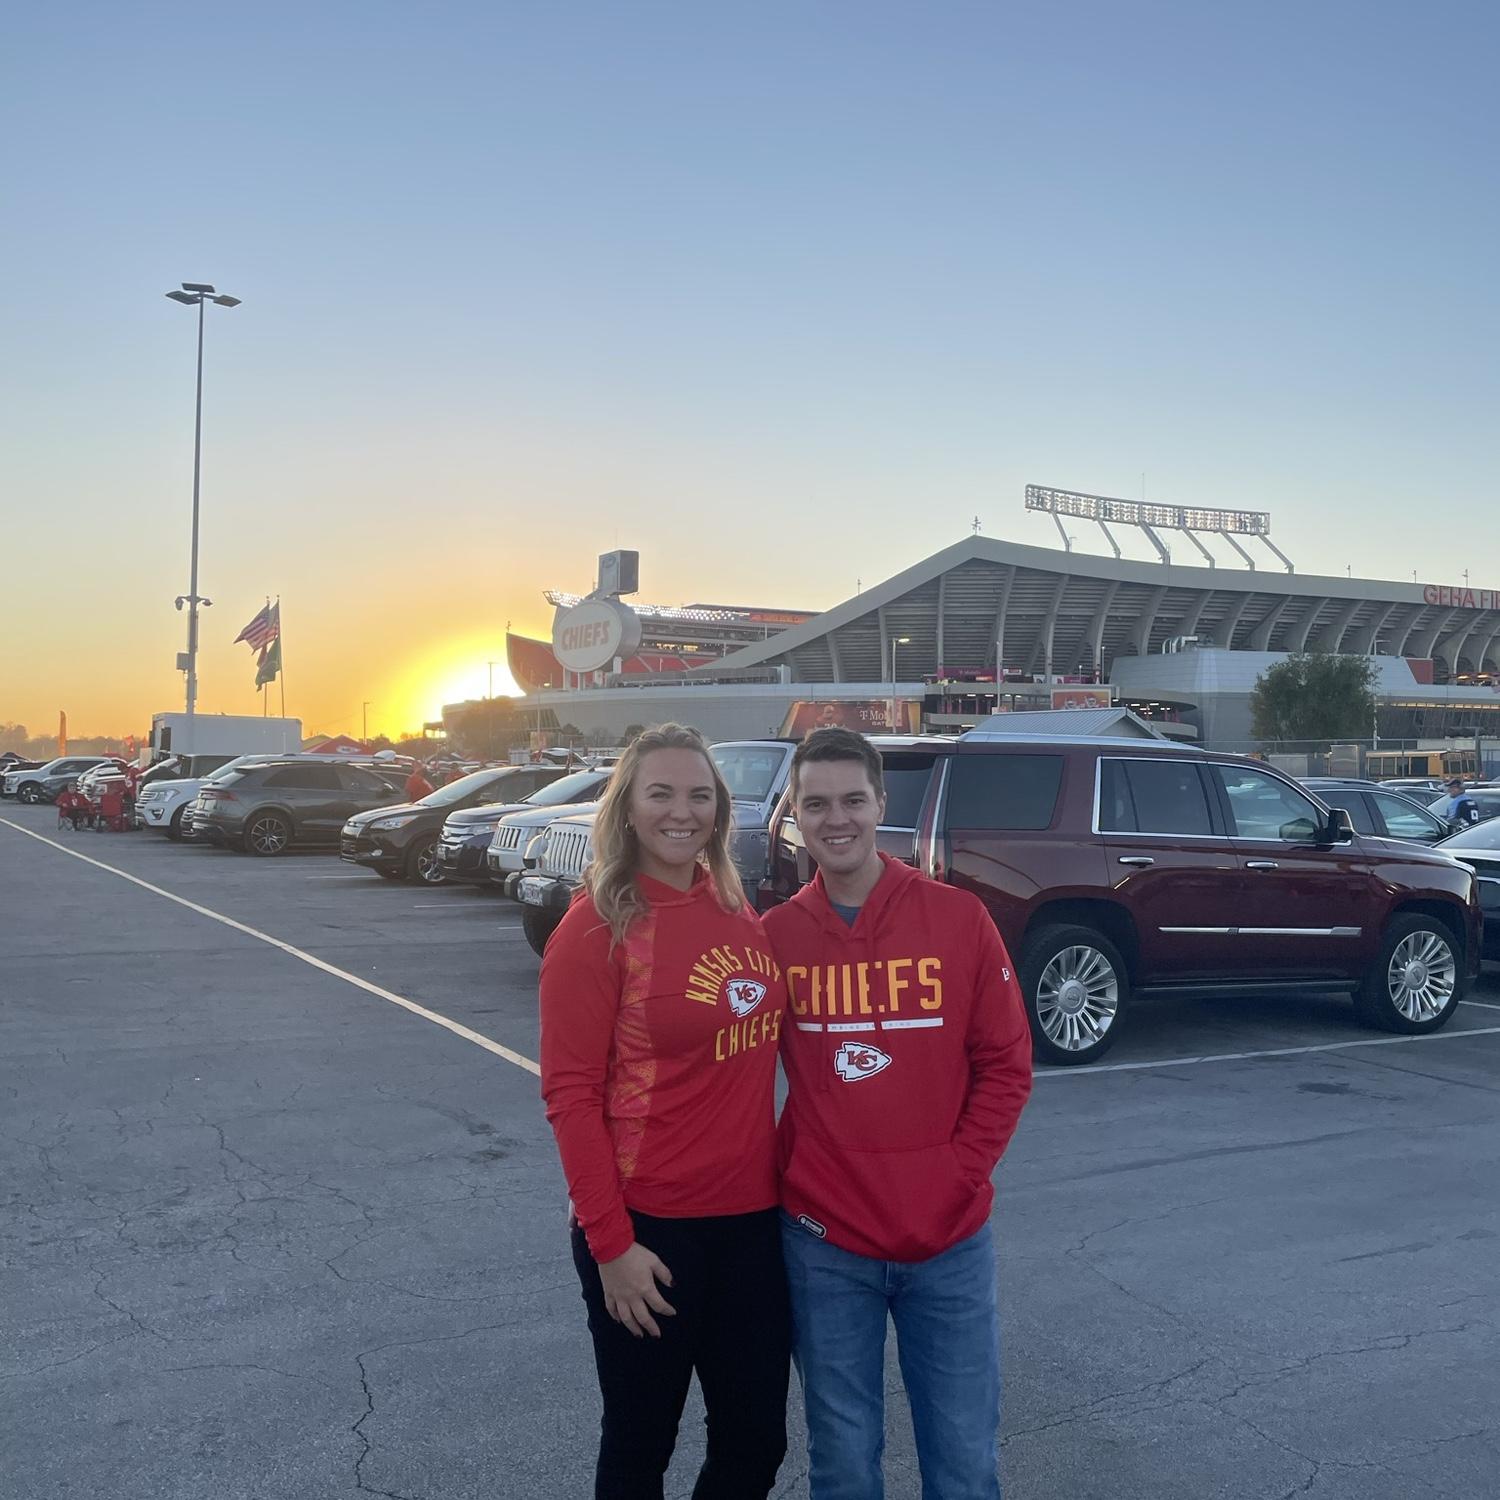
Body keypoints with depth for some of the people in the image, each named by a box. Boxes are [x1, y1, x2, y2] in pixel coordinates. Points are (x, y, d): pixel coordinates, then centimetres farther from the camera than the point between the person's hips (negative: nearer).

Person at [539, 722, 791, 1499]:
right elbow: (570, 1094, -13)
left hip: (751, 1218, 5)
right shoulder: (598, 926, -12)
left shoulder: (738, 912, 5)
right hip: (649, 1226, -5)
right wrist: (609, 1240, -15)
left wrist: (777, 1172, 8)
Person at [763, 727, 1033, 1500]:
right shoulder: (774, 935, -1)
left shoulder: (959, 919, -4)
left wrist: (955, 1180, -7)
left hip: (950, 1237, 0)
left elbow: (1005, 1065, -1)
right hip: (822, 1242, 0)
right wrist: (783, 1182, -3)